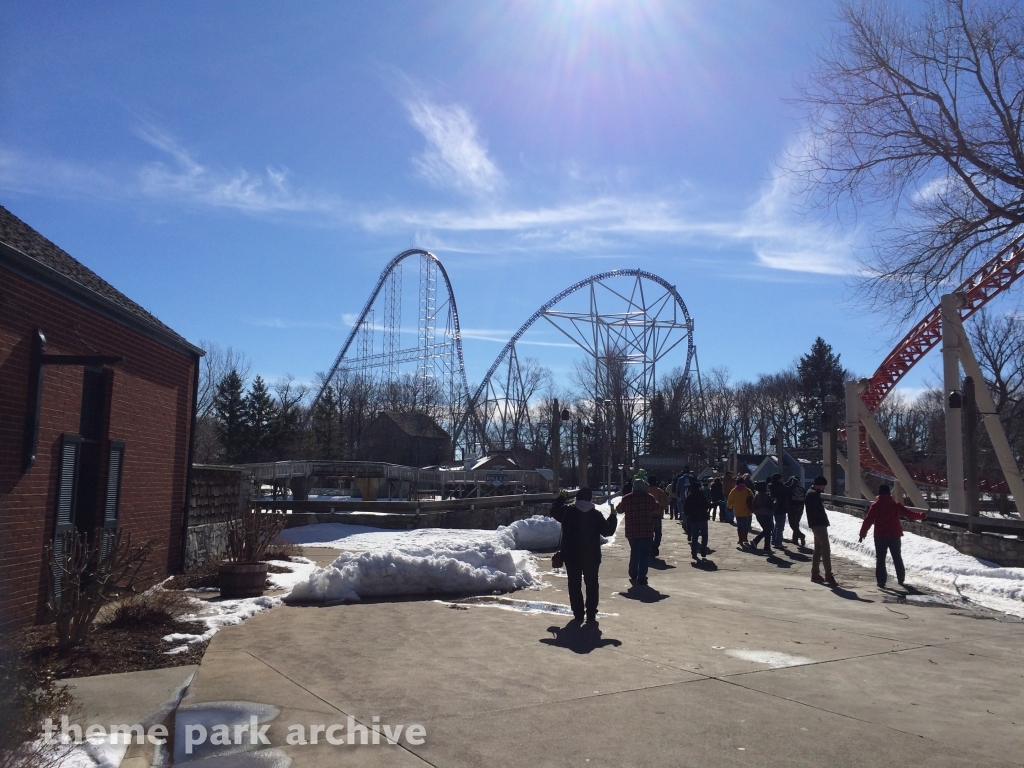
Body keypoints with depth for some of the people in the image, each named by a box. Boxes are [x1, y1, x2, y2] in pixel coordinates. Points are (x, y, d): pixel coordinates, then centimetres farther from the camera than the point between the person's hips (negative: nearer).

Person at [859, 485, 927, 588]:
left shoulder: (875, 505, -6)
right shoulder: (896, 505, 1)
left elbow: (868, 520, -10)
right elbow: (910, 514, 9)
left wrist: (862, 533, -5)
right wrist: (921, 515, 25)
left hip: (880, 536, -2)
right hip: (895, 536, 3)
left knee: (880, 559, 2)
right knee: (897, 558, 18)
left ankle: (881, 581, -4)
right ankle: (901, 579, 24)